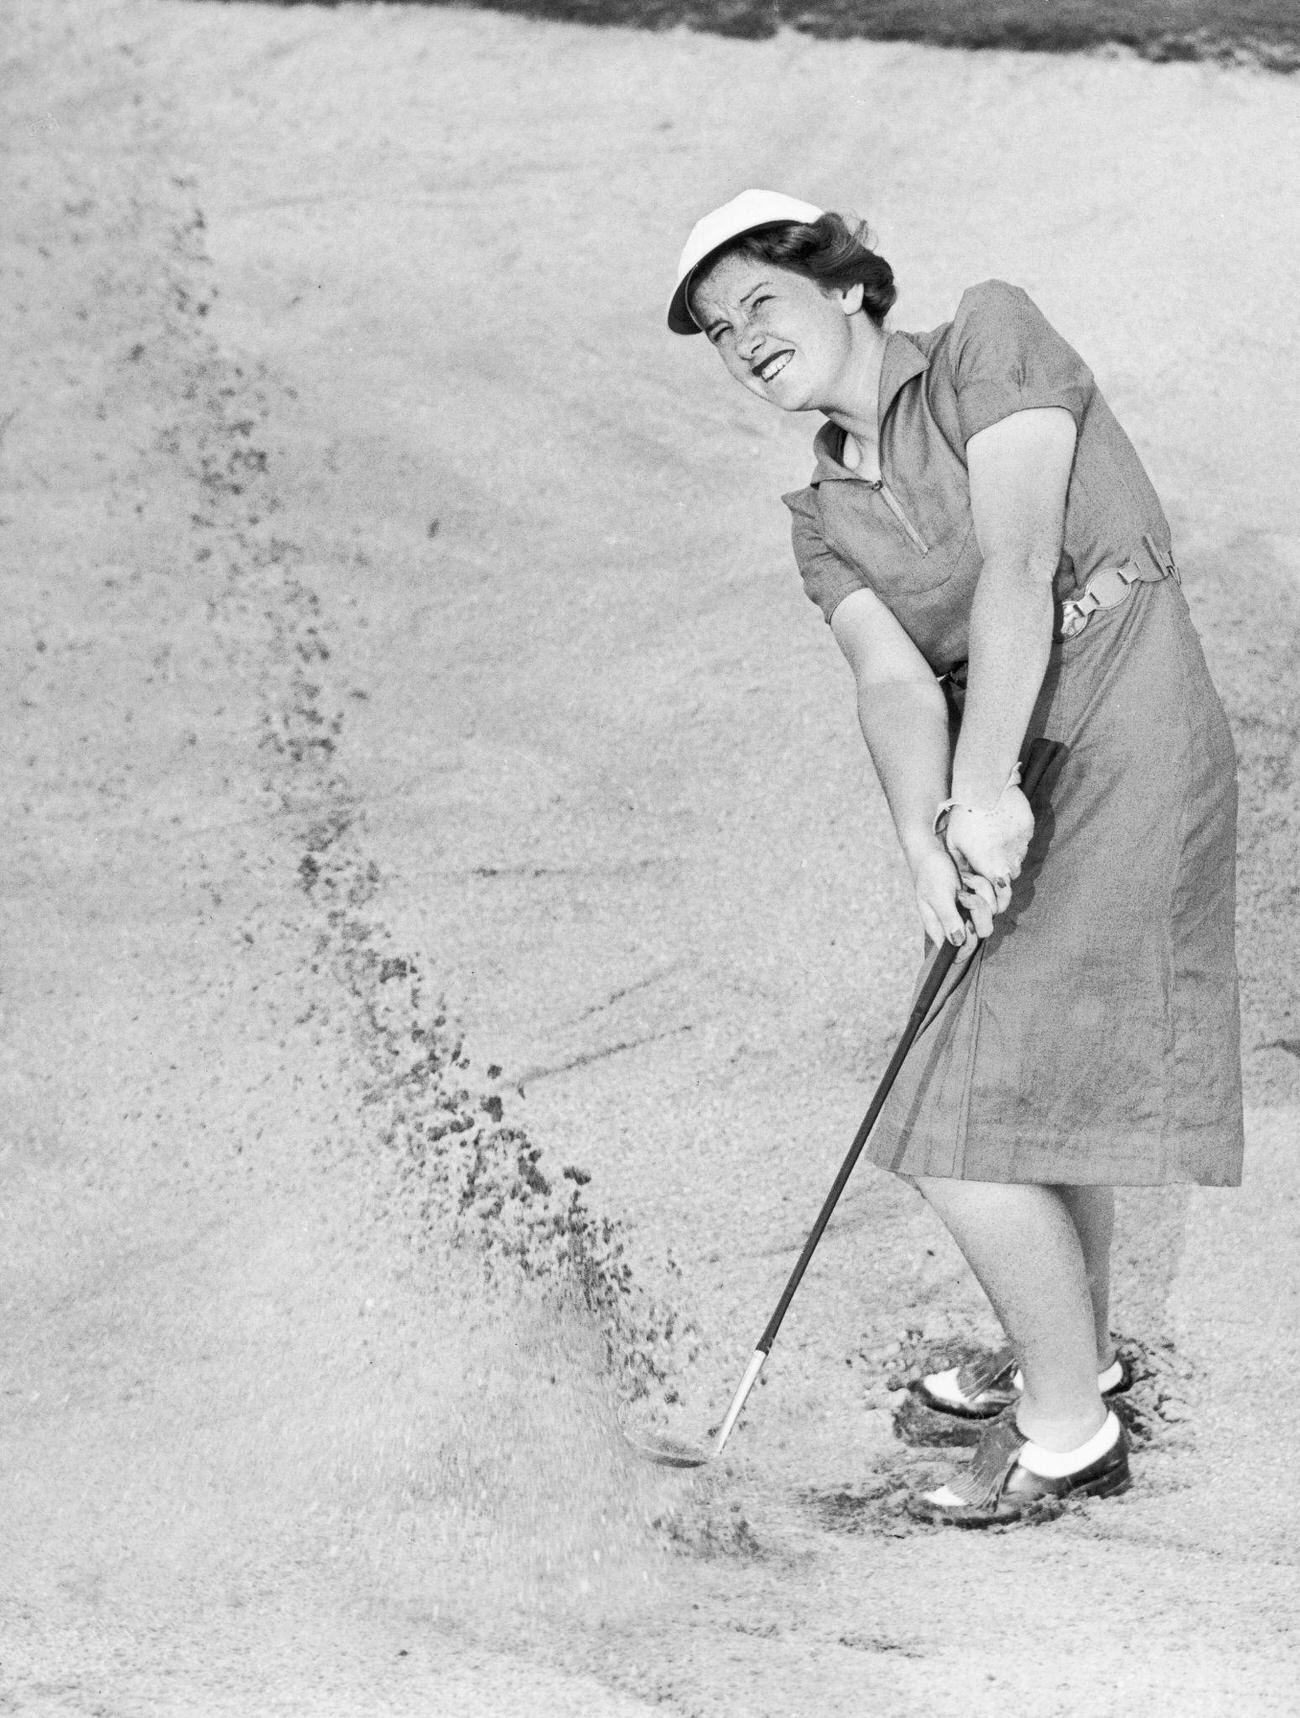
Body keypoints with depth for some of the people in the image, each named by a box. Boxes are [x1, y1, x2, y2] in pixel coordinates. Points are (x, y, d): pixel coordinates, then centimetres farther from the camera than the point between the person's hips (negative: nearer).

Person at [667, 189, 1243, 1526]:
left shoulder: (990, 337, -6)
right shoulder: (826, 520, 11)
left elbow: (1018, 566, -18)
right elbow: (891, 677, -5)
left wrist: (982, 791, -26)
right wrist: (924, 838, -26)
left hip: (1125, 751, -7)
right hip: (1016, 780, 7)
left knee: (964, 1131, -7)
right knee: (1053, 1079, 21)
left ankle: (1066, 1430, 10)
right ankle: (1074, 1354, 43)